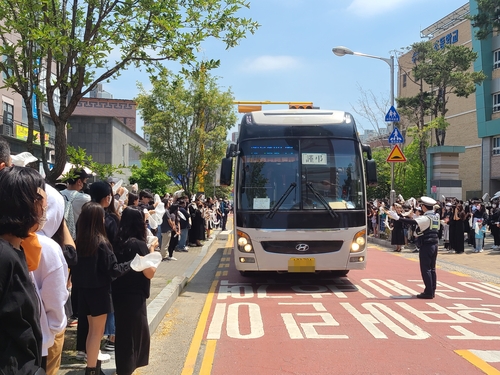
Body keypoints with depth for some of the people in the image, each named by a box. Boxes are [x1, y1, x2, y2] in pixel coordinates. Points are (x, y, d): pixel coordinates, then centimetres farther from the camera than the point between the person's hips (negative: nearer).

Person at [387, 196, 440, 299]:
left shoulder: (425, 218, -16)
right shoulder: (436, 216, 9)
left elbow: (413, 222, -27)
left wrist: (397, 217, -29)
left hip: (426, 245, -9)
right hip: (434, 244, 9)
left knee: (425, 269, -3)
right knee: (432, 268, 14)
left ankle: (428, 292, -3)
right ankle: (432, 291, 19)